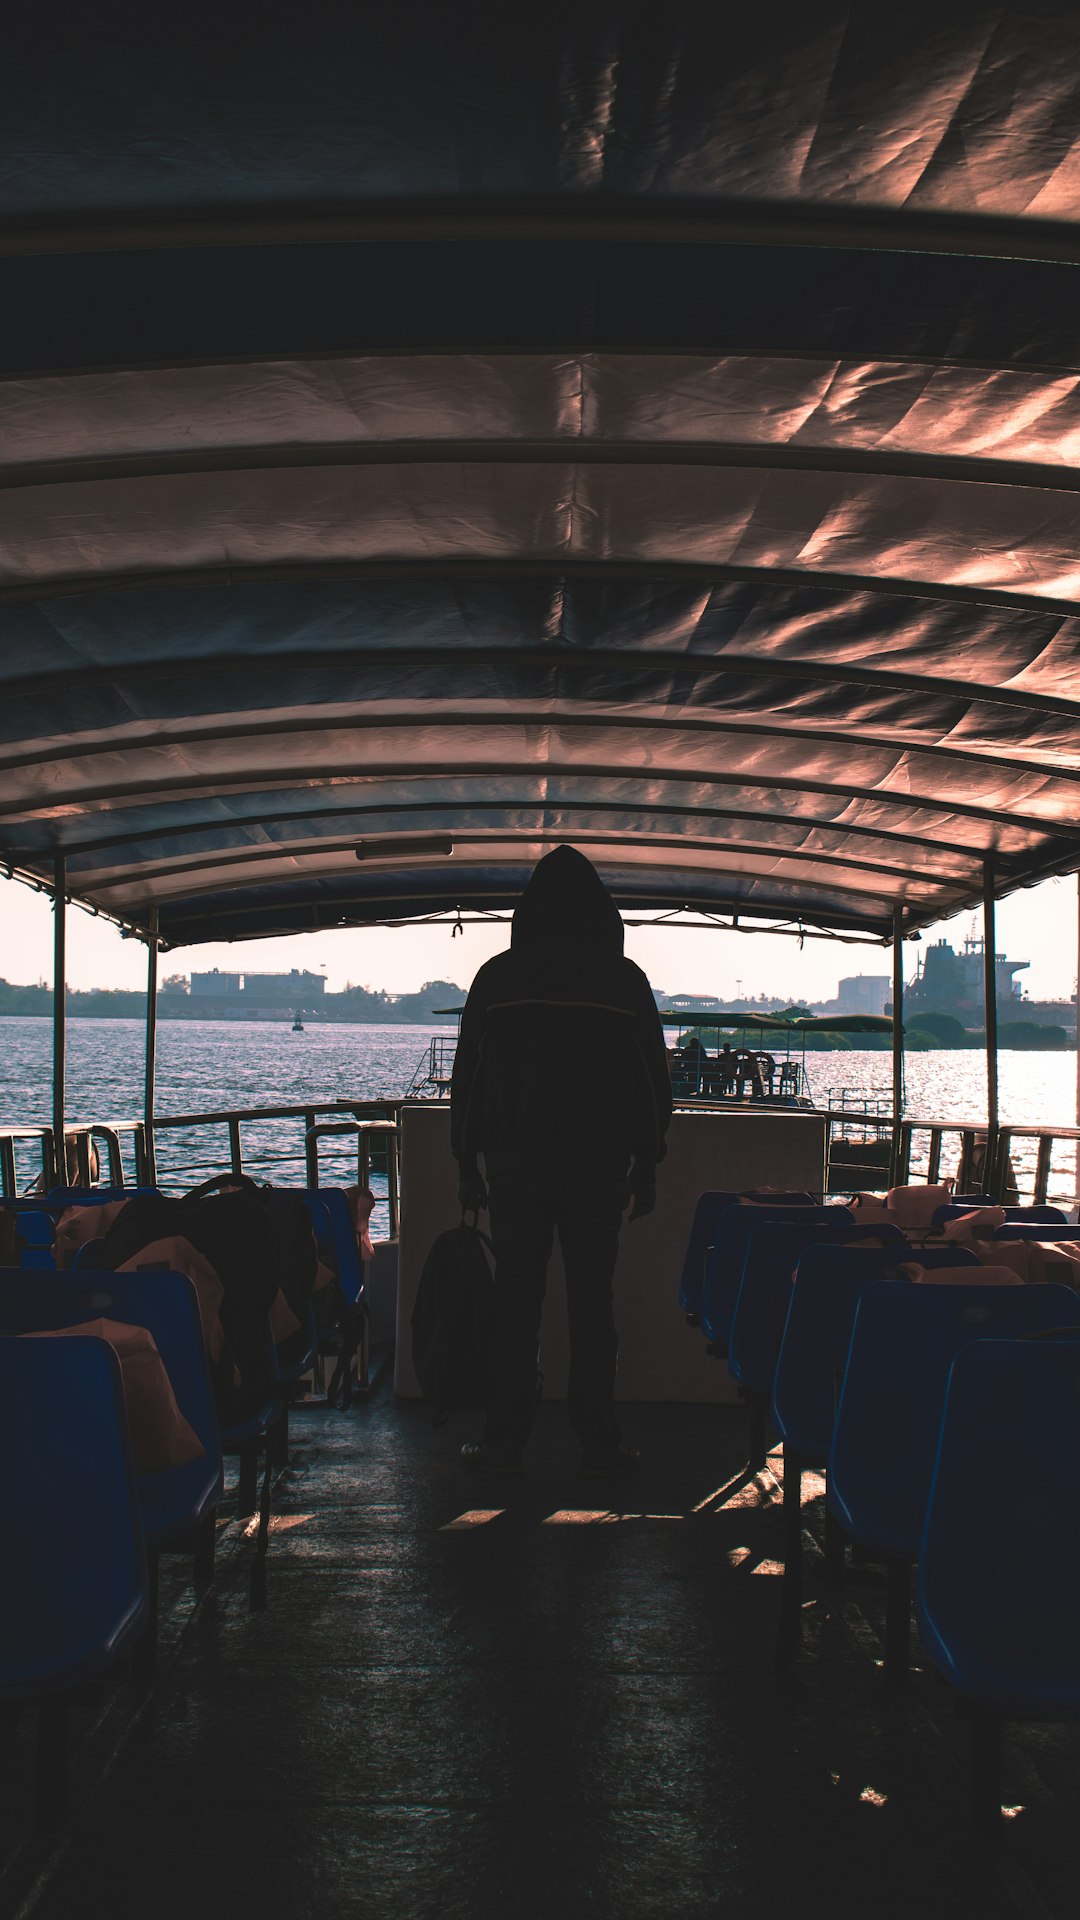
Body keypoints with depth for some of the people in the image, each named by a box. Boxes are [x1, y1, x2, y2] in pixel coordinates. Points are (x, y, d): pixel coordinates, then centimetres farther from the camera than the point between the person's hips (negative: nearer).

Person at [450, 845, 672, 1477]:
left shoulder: (497, 976, 1)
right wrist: (646, 1167, 11)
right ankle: (600, 1442, 8)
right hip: (600, 1166, 0)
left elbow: (469, 1075, 4)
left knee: (516, 1305, 5)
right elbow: (652, 1078, 3)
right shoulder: (626, 980, 0)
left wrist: (468, 1162, 11)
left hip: (516, 1163, 0)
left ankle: (506, 1440, 9)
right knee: (593, 1304, 5)